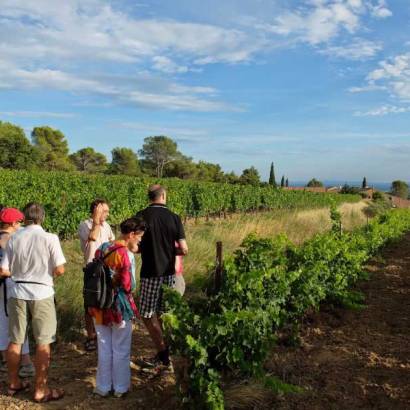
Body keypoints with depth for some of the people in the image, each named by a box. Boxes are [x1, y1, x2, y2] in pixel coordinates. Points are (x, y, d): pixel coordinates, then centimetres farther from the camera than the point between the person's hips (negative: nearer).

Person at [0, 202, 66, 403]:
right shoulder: (49, 238, -11)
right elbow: (59, 270, -12)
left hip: (18, 292, 4)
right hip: (41, 293, -3)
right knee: (43, 343, 7)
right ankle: (41, 390, 14)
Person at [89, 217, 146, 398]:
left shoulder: (102, 249, 3)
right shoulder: (125, 253, -18)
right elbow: (127, 284, -16)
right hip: (119, 306, -6)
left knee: (104, 349, 17)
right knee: (121, 350, 10)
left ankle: (103, 387, 27)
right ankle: (120, 388, 22)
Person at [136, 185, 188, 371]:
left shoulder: (141, 216, -9)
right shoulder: (174, 217, -2)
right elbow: (184, 250, -5)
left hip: (150, 273, -4)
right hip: (169, 272, 4)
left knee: (148, 316, 7)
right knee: (161, 314, 16)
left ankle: (164, 357, 8)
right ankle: (162, 355, 25)